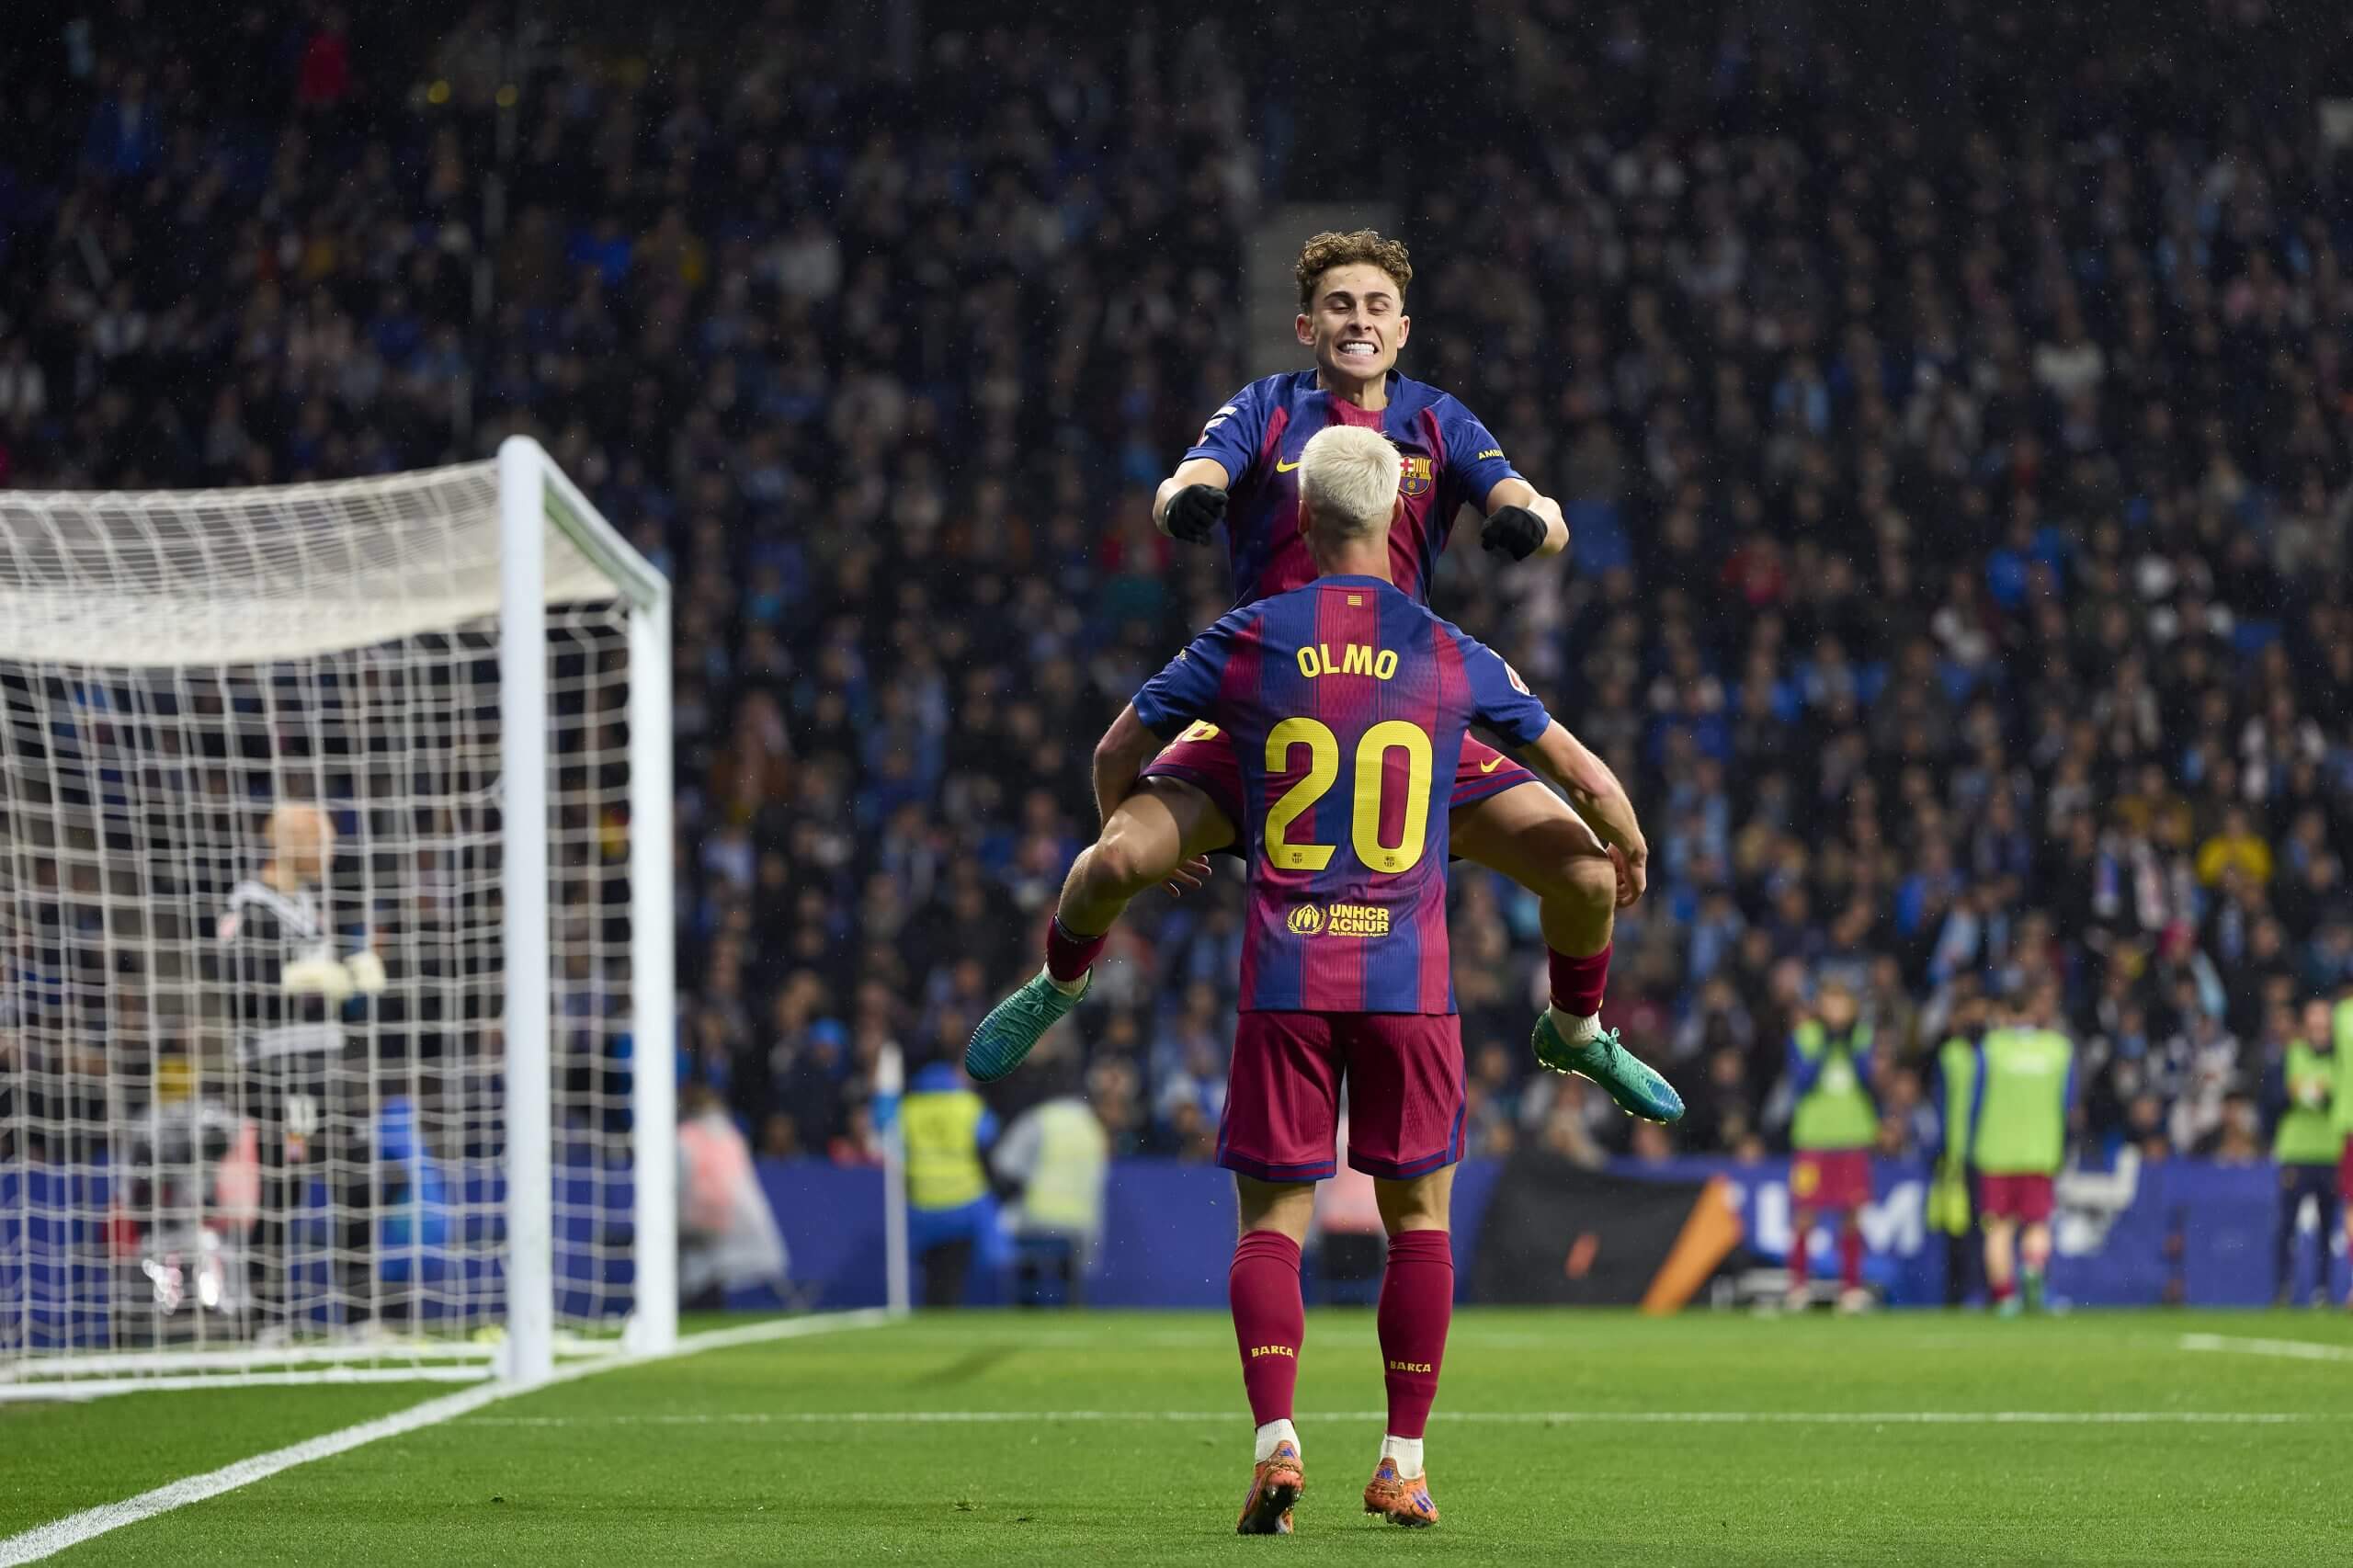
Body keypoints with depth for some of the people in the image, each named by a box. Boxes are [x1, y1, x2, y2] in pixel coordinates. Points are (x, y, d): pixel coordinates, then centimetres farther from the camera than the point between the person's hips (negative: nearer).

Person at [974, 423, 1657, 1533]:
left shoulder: (1246, 644, 3)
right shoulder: (1451, 657, 4)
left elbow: (1117, 754, 14)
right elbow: (1583, 777, 13)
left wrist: (1130, 852, 35)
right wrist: (1626, 854, 35)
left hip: (1283, 978, 0)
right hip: (1408, 979, 0)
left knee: (1271, 1221, 3)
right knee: (1418, 1214, 11)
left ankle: (1275, 1442, -15)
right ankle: (1403, 1464, 10)